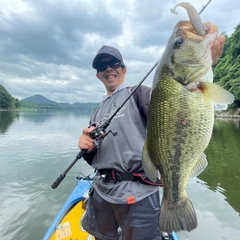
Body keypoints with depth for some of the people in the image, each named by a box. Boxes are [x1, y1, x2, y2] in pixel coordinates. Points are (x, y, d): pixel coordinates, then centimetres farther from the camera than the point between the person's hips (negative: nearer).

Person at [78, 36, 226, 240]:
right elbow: (94, 159, 15)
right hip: (101, 190, 7)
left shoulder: (137, 94, -2)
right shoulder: (97, 113, 14)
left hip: (137, 193, -6)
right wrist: (87, 148, -8)